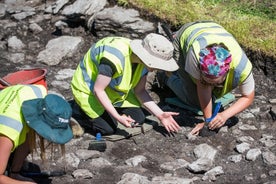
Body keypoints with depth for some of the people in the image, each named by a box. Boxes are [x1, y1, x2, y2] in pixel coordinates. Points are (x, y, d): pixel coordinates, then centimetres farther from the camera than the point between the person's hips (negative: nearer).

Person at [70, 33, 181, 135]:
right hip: (88, 89, -7)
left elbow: (140, 91, -4)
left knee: (138, 119, -2)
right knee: (108, 129, -16)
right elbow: (98, 90, -32)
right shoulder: (115, 58, -40)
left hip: (113, 90, 7)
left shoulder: (144, 59, -14)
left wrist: (160, 114, -12)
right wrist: (118, 117, -32)